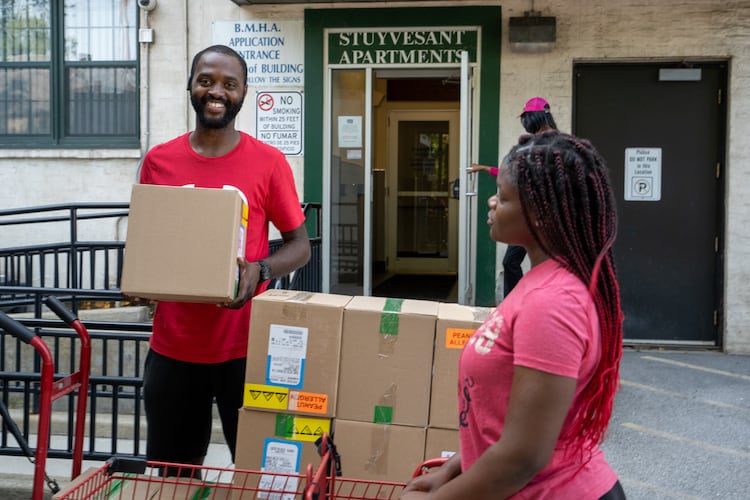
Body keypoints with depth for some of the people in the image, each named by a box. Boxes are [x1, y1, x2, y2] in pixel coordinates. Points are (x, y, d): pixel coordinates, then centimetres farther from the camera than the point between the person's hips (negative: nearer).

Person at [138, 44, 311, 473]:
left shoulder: (269, 162, -3)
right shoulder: (158, 161, 4)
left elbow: (300, 244, 1)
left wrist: (260, 270, -18)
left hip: (245, 346, -2)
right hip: (173, 347, 3)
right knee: (172, 471, 14)